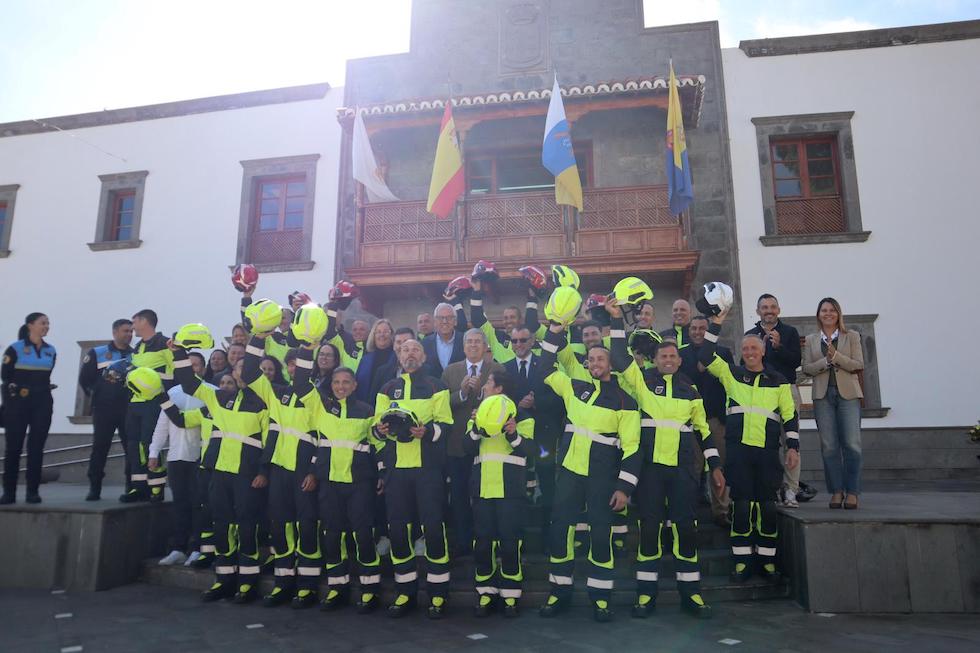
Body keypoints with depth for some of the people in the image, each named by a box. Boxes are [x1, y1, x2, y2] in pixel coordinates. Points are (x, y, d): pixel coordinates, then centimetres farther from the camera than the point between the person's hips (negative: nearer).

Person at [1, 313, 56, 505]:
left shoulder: (51, 351, 10)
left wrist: (44, 391, 11)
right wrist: (17, 389, -2)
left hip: (42, 404, 3)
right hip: (18, 403, -3)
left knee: (37, 447, 2)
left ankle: (33, 491, 6)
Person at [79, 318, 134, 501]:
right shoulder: (97, 353, 6)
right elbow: (85, 378, 6)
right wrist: (97, 394, 4)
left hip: (129, 409, 1)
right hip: (103, 409, -1)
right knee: (100, 447, 0)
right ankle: (94, 488, 9)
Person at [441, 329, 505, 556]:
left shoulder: (498, 370, -1)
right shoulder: (450, 371, 7)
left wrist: (480, 390, -22)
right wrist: (462, 392, -18)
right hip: (458, 444, 2)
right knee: (459, 497, 11)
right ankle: (461, 543, 25)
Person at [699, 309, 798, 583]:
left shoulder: (778, 381, 10)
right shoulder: (732, 374, 10)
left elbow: (789, 415, 10)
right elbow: (706, 357, -1)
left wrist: (793, 446, 2)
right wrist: (715, 325, -6)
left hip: (768, 450, 1)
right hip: (738, 449, -1)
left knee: (767, 505, 2)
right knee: (742, 504, -1)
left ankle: (767, 558, 15)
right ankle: (742, 559, 8)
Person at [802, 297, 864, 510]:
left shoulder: (851, 336, 9)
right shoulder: (811, 340, 13)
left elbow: (859, 365, -1)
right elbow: (806, 368, 5)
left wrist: (836, 356, -14)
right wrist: (826, 361, -11)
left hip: (848, 394, -1)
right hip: (823, 395, 1)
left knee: (852, 444, -7)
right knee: (829, 446, 0)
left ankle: (852, 492, 1)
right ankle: (836, 491, 7)